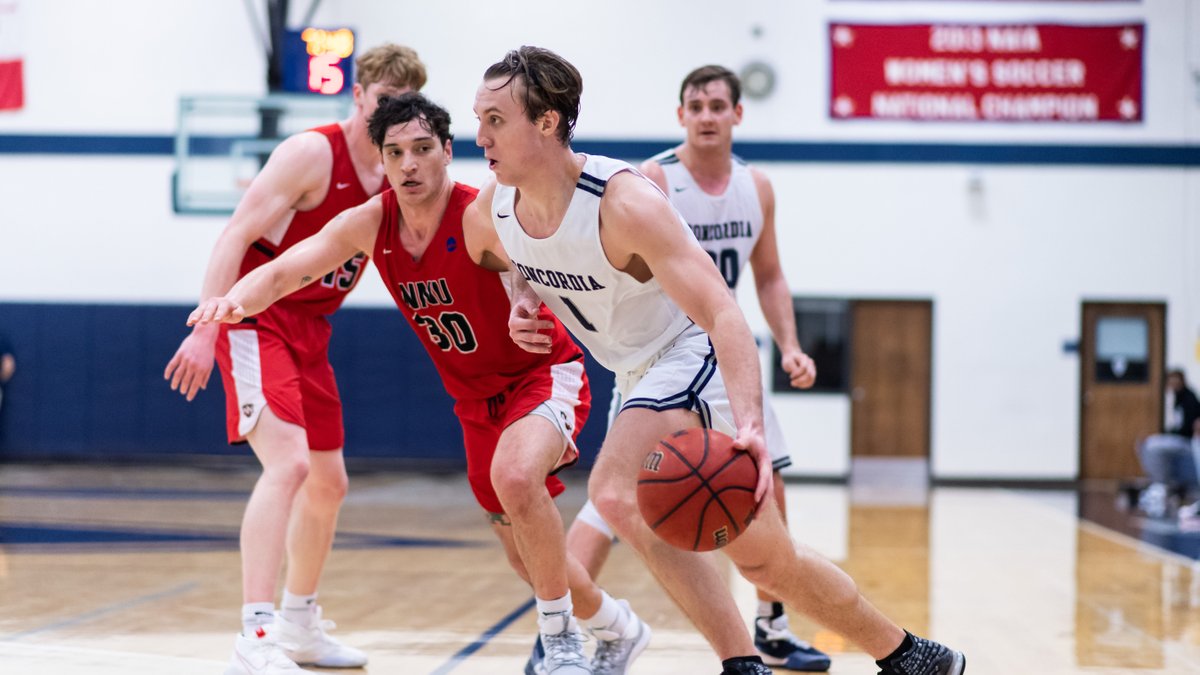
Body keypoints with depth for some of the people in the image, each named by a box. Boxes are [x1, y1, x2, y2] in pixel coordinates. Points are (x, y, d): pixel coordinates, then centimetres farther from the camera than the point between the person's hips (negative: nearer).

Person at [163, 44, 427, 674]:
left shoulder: (390, 179, 7)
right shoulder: (312, 152, -16)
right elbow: (235, 236, -20)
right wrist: (205, 331, -27)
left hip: (308, 329, 9)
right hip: (254, 318, -9)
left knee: (328, 484, 17)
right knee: (290, 463, -26)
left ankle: (299, 624, 35)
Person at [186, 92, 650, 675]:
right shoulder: (370, 223, -9)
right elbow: (281, 274, -12)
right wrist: (233, 300, -33)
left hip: (543, 373, -7)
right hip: (477, 397, 7)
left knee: (515, 476, -36)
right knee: (523, 548, 13)